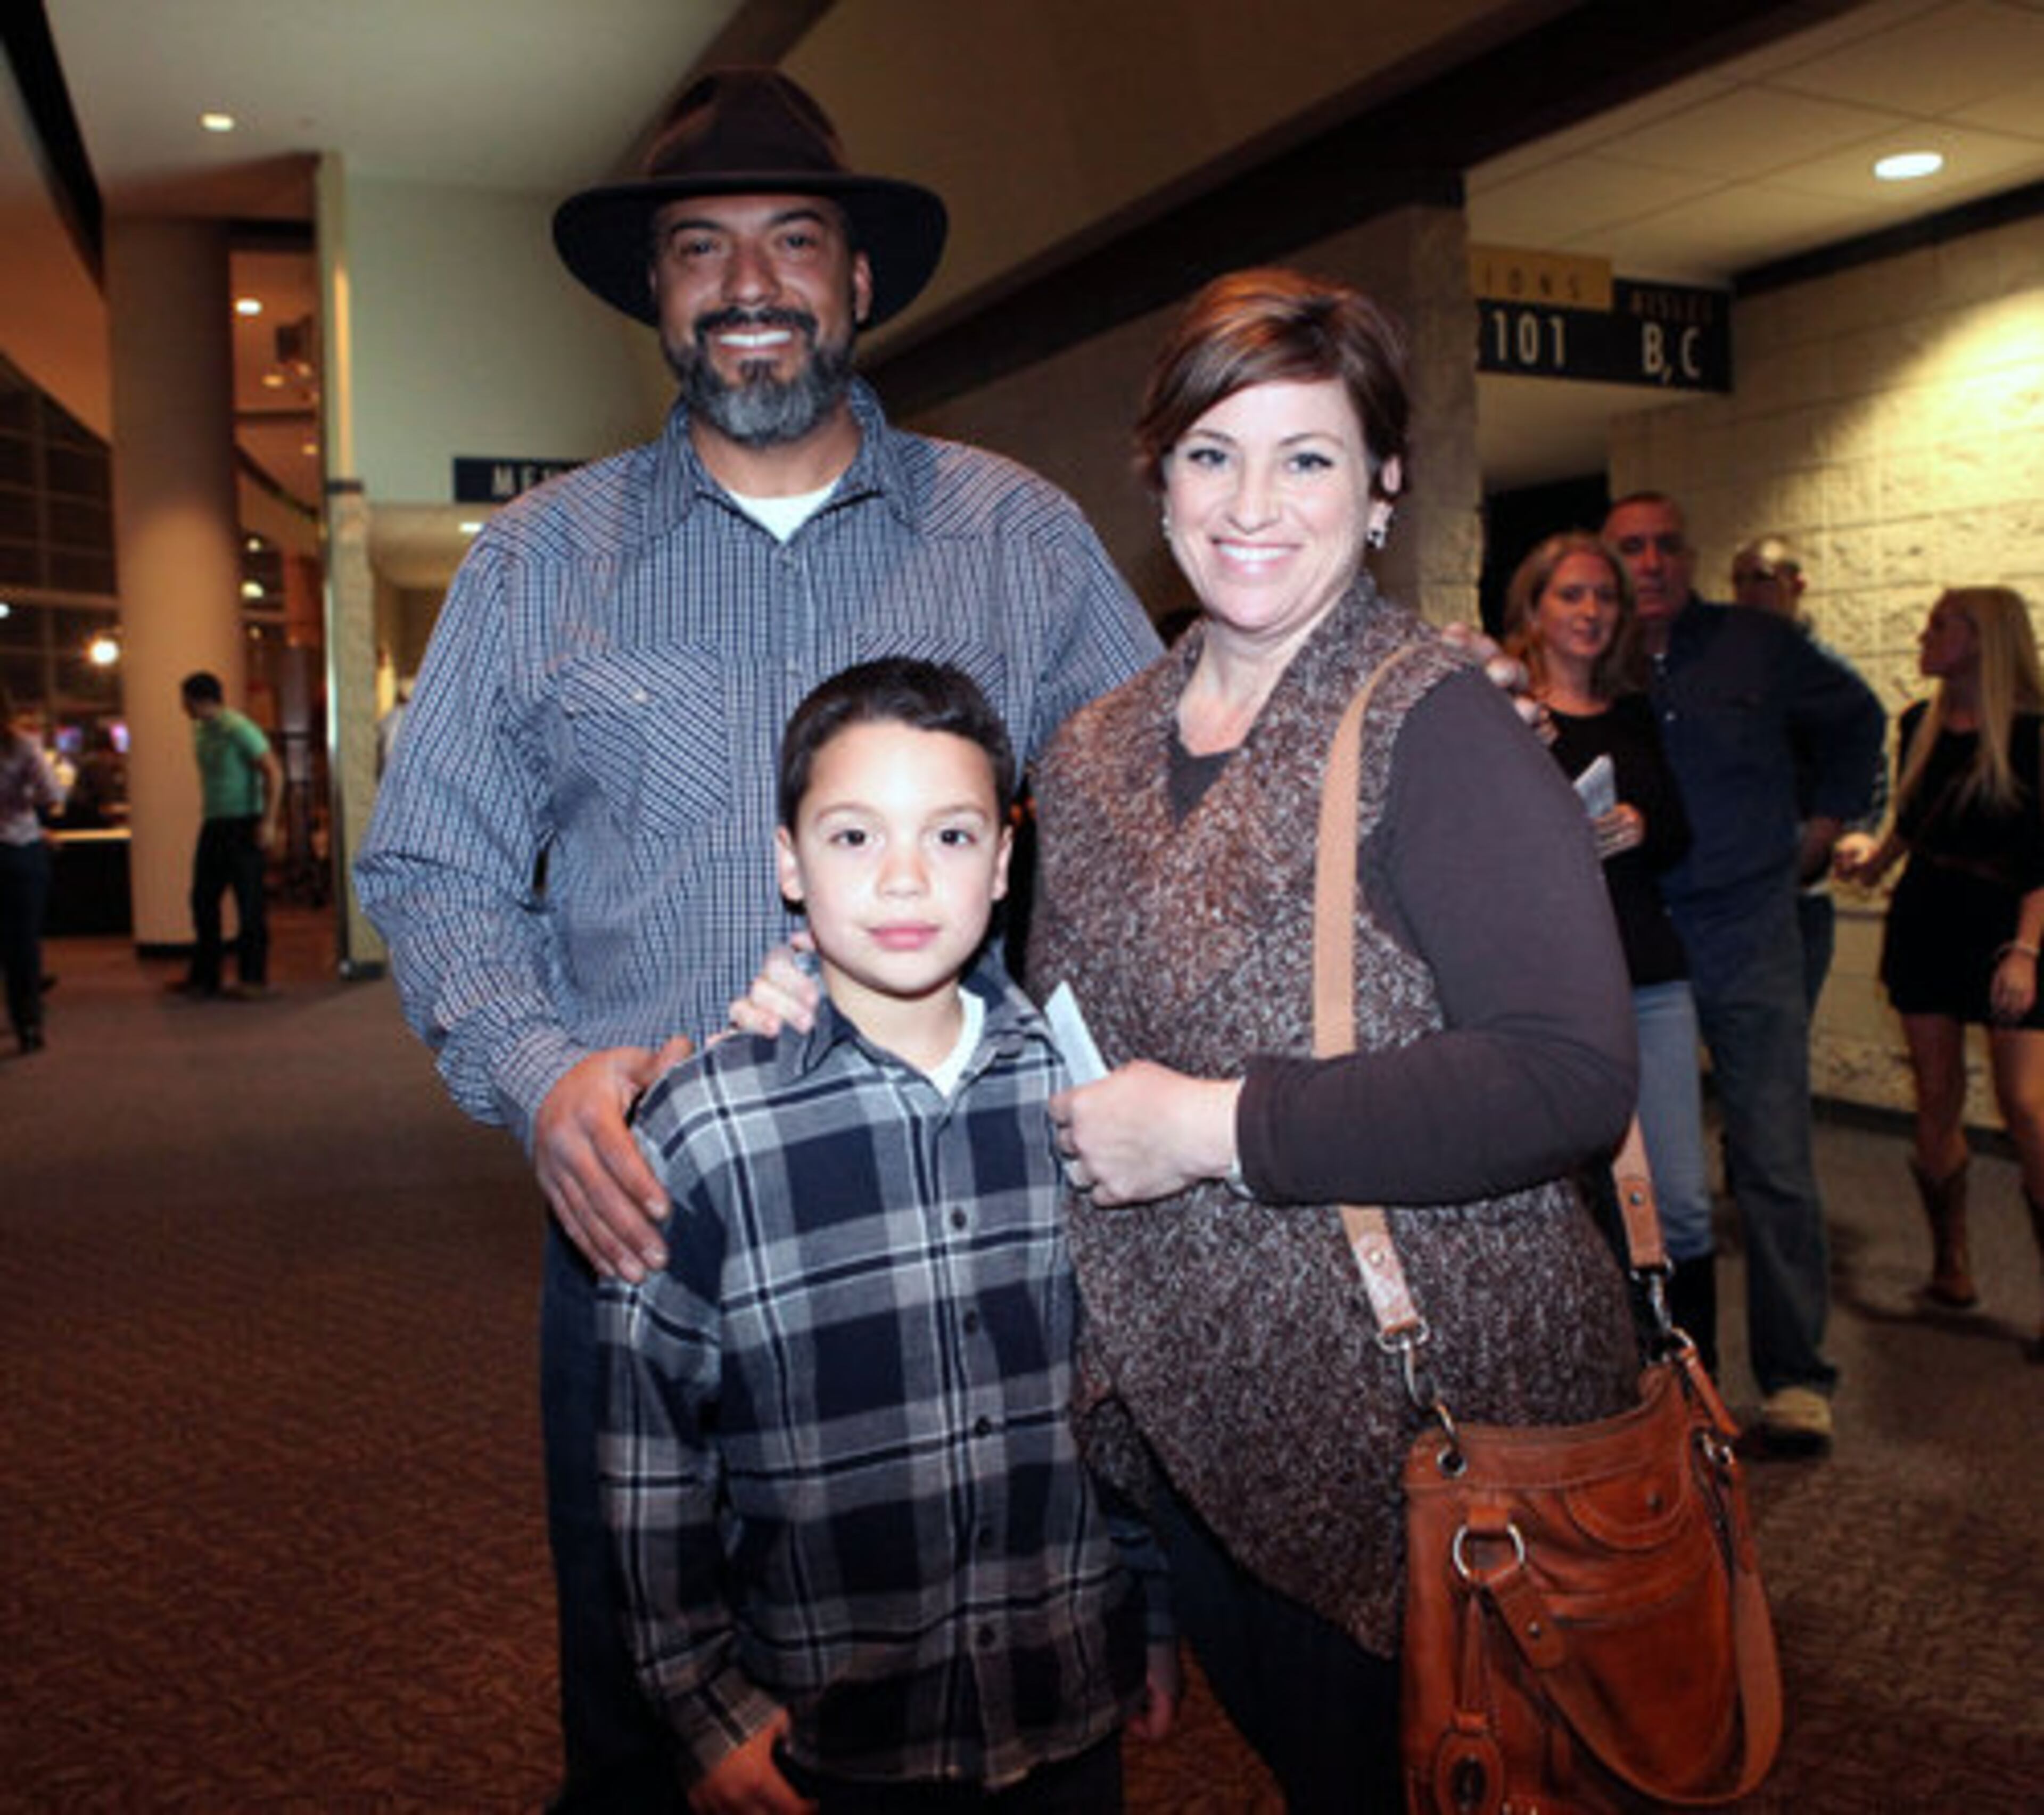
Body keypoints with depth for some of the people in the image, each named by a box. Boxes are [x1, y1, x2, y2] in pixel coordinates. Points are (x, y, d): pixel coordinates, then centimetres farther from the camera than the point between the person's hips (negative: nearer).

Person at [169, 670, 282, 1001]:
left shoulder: (239, 730, -14)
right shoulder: (200, 730, 11)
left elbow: (274, 773, -17)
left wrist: (269, 822, -22)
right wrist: (205, 814, 18)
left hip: (244, 825, -8)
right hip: (213, 825, 9)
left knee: (250, 903, -3)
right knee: (203, 902, 9)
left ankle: (253, 978, 4)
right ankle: (204, 977, 18)